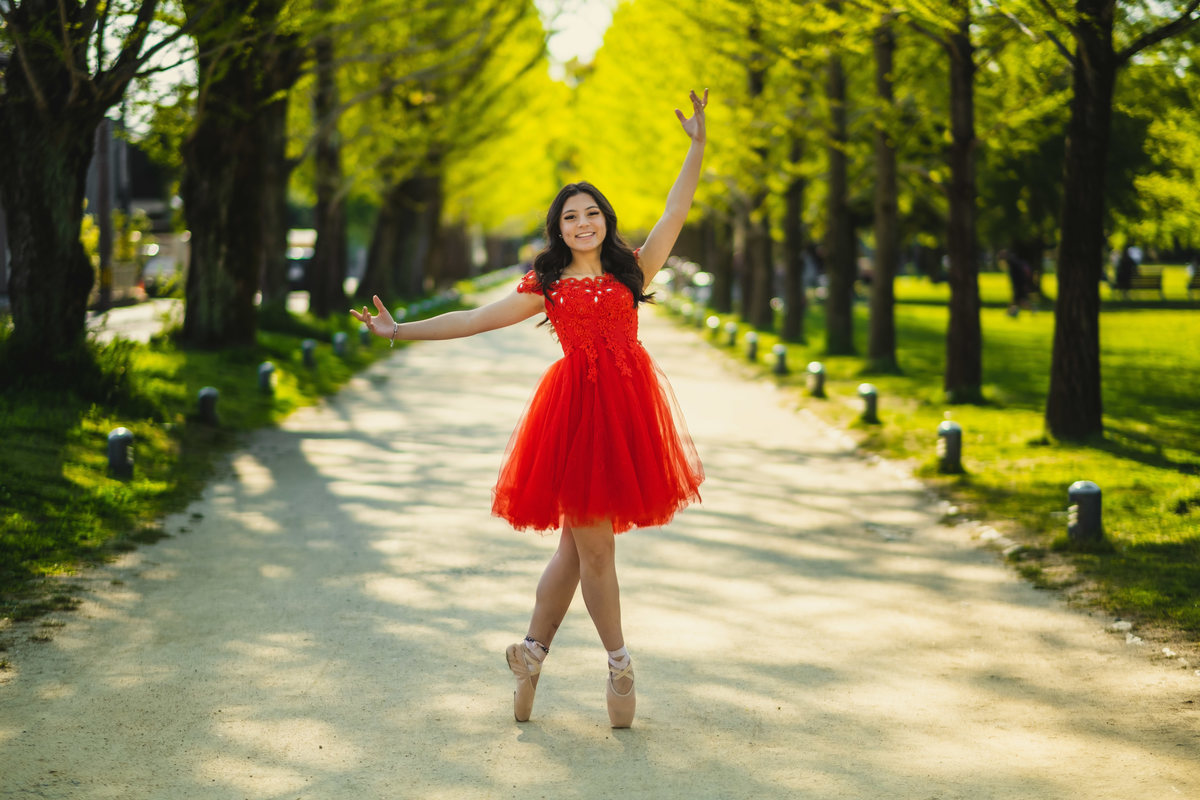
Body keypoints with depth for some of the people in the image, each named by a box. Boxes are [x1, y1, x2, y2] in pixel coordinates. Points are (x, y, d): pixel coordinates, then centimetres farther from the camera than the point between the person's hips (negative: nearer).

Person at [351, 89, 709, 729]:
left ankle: (531, 653, 19)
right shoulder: (545, 285, 10)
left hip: (627, 404, 2)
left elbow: (675, 212, 5)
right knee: (592, 543, -2)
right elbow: (473, 320, 10)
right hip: (577, 406, -1)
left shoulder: (631, 270, 11)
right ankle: (619, 665, 12)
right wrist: (400, 331, 6)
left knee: (578, 543, 6)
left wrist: (697, 145, -1)